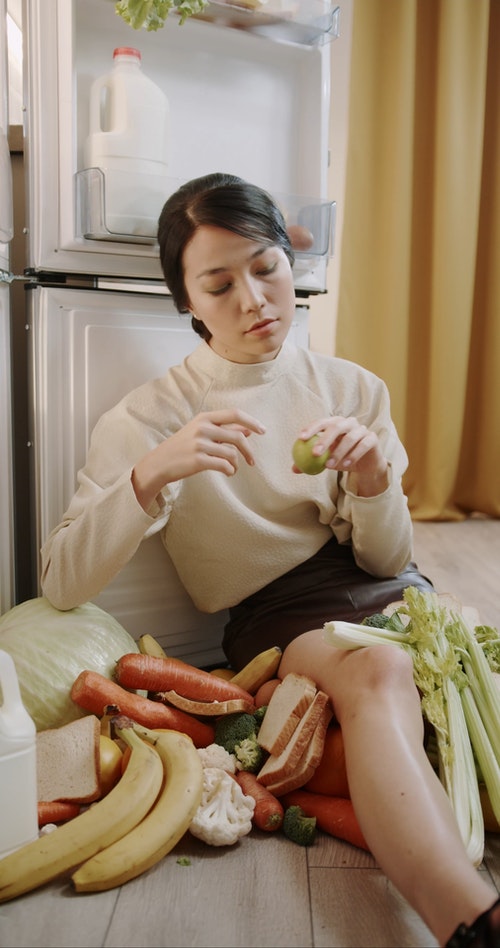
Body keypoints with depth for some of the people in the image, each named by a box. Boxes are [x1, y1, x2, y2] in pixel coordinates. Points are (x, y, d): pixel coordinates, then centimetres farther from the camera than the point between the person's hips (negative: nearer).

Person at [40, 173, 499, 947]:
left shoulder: (354, 389, 8)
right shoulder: (149, 418, -2)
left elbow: (387, 560, 8)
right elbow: (60, 584, -11)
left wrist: (373, 485, -14)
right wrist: (150, 475, -27)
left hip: (378, 591, 5)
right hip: (272, 615, -4)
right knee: (379, 674, -35)